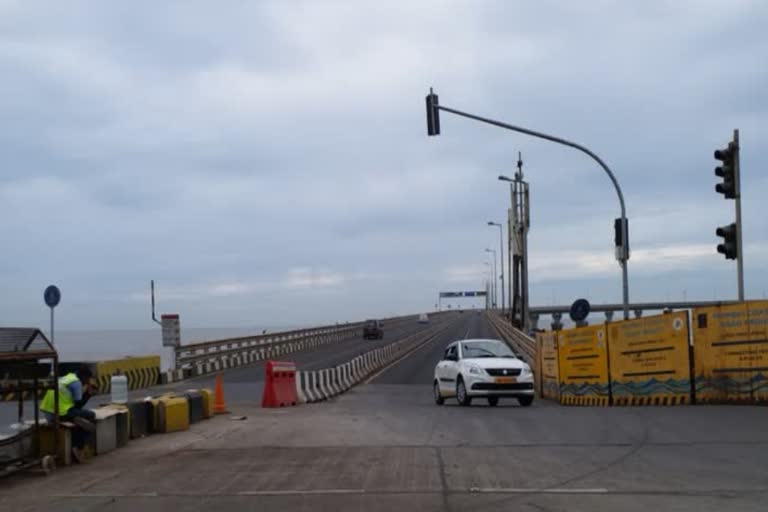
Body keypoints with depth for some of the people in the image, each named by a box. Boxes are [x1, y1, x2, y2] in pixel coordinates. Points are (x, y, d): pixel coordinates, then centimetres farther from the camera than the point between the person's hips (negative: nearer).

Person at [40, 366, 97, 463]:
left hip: (48, 413, 9)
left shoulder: (64, 378, 22)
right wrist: (88, 394, 8)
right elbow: (78, 405, -4)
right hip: (61, 413, -9)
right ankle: (78, 448, 3)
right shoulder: (77, 383, -3)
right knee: (90, 416, 8)